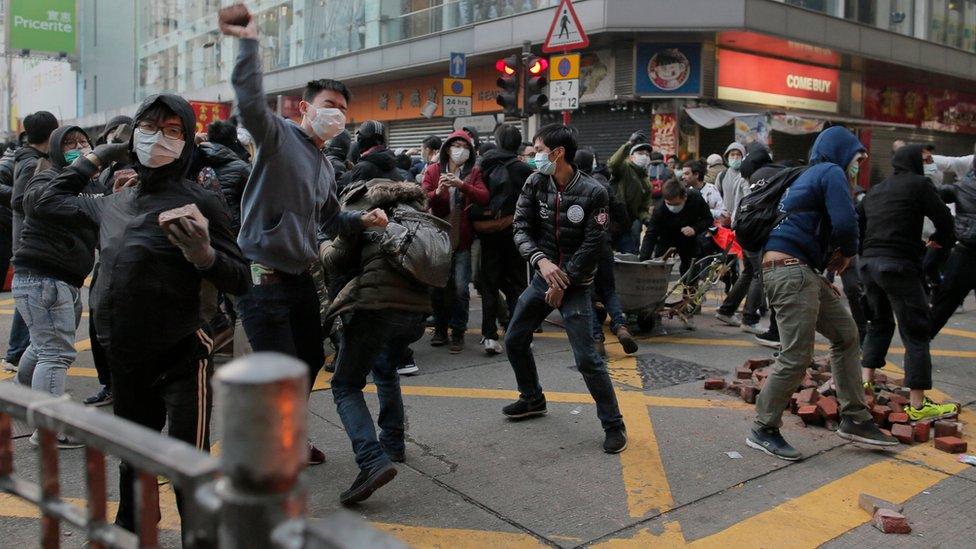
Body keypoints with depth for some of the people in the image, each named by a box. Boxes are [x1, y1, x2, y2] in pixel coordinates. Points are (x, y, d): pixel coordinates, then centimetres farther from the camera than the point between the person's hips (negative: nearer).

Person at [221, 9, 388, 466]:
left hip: (301, 278, 9)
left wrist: (362, 219, 9)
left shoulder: (325, 166, 16)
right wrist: (248, 43, -31)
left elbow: (330, 219, 27)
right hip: (263, 278, -9)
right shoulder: (278, 136, -8)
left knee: (310, 360, 20)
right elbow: (250, 100, -29)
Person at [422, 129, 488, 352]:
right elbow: (422, 199, -5)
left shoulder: (474, 173, 4)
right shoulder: (433, 171, 5)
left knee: (460, 288, -5)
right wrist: (437, 192, -25)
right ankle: (440, 328, 24)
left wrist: (462, 185, -27)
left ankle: (458, 332, 8)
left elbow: (484, 197, -12)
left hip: (462, 240, -1)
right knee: (438, 285, 8)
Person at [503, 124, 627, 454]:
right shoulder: (535, 184, -2)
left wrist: (564, 283, -15)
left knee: (586, 358, -11)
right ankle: (532, 399, 38)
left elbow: (592, 246, -14)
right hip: (542, 276, 6)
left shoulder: (593, 193, -15)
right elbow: (521, 228, -6)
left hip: (576, 282, -6)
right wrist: (541, 260, -23)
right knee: (514, 340, 14)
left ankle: (613, 424, 5)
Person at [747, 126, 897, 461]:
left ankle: (855, 419, 21)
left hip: (803, 271, 11)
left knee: (846, 336, 16)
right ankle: (763, 430, 1)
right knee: (797, 357, -9)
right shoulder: (832, 172, -3)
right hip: (790, 270, -11)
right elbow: (845, 223, -16)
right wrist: (849, 252, 4)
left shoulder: (812, 176, 25)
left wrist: (838, 254, 7)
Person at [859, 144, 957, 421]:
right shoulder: (918, 184, -2)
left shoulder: (875, 190, 19)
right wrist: (941, 240, 16)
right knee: (916, 333, -2)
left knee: (879, 323, 23)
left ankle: (865, 381, 22)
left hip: (869, 263, 7)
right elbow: (944, 219, -4)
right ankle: (918, 405, -3)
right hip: (899, 266, -7)